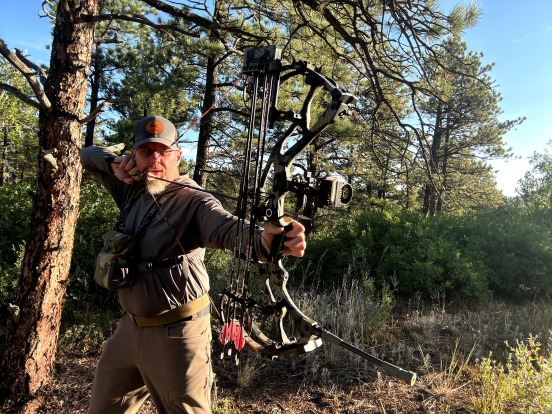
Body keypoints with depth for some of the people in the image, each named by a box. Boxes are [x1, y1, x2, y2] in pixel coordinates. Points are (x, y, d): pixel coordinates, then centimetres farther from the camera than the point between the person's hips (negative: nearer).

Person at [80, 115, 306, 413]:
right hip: (130, 326, 7)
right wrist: (114, 163, -4)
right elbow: (87, 155, 18)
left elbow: (228, 227, -38)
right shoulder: (131, 189, 4)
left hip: (176, 333, -7)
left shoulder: (194, 201, -17)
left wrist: (265, 238, -60)